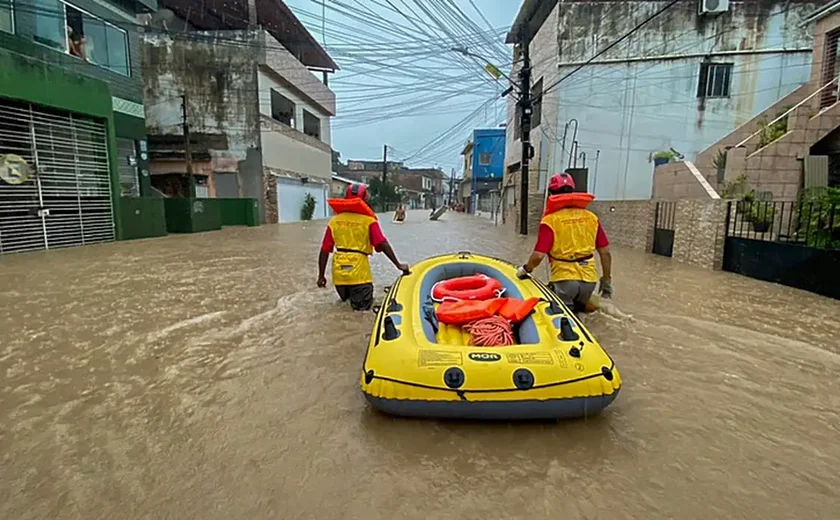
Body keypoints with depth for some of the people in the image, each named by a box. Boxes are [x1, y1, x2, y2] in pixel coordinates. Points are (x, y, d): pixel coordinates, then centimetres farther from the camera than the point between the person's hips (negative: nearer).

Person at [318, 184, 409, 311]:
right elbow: (383, 244, -11)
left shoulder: (334, 221, 7)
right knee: (362, 306, 4)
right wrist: (398, 264, -6)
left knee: (346, 300, 29)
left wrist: (321, 275, 11)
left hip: (339, 273, 4)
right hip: (359, 273, -4)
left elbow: (324, 250, 6)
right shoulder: (369, 221, -1)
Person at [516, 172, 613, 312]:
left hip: (564, 279, -5)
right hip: (589, 280, 5)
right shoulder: (591, 217, 5)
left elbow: (538, 255, -16)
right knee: (578, 314, 26)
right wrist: (607, 281, 19)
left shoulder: (550, 220, -9)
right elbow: (605, 252, 7)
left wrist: (526, 269, 5)